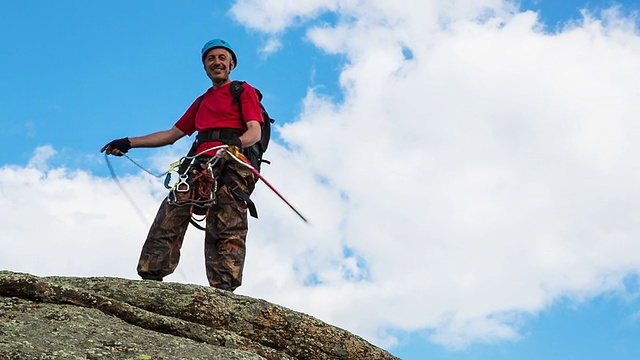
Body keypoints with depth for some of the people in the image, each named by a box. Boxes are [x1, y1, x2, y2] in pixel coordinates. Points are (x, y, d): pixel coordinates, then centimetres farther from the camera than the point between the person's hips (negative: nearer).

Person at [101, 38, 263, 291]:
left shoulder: (244, 91, 16)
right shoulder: (202, 102, 34)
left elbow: (255, 132, 1)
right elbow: (172, 134, 34)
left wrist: (236, 143, -22)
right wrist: (129, 143, 27)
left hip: (232, 165, -5)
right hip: (201, 165, 6)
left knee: (226, 230, -19)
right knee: (168, 216, -12)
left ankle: (223, 290, -28)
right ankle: (150, 278, -15)